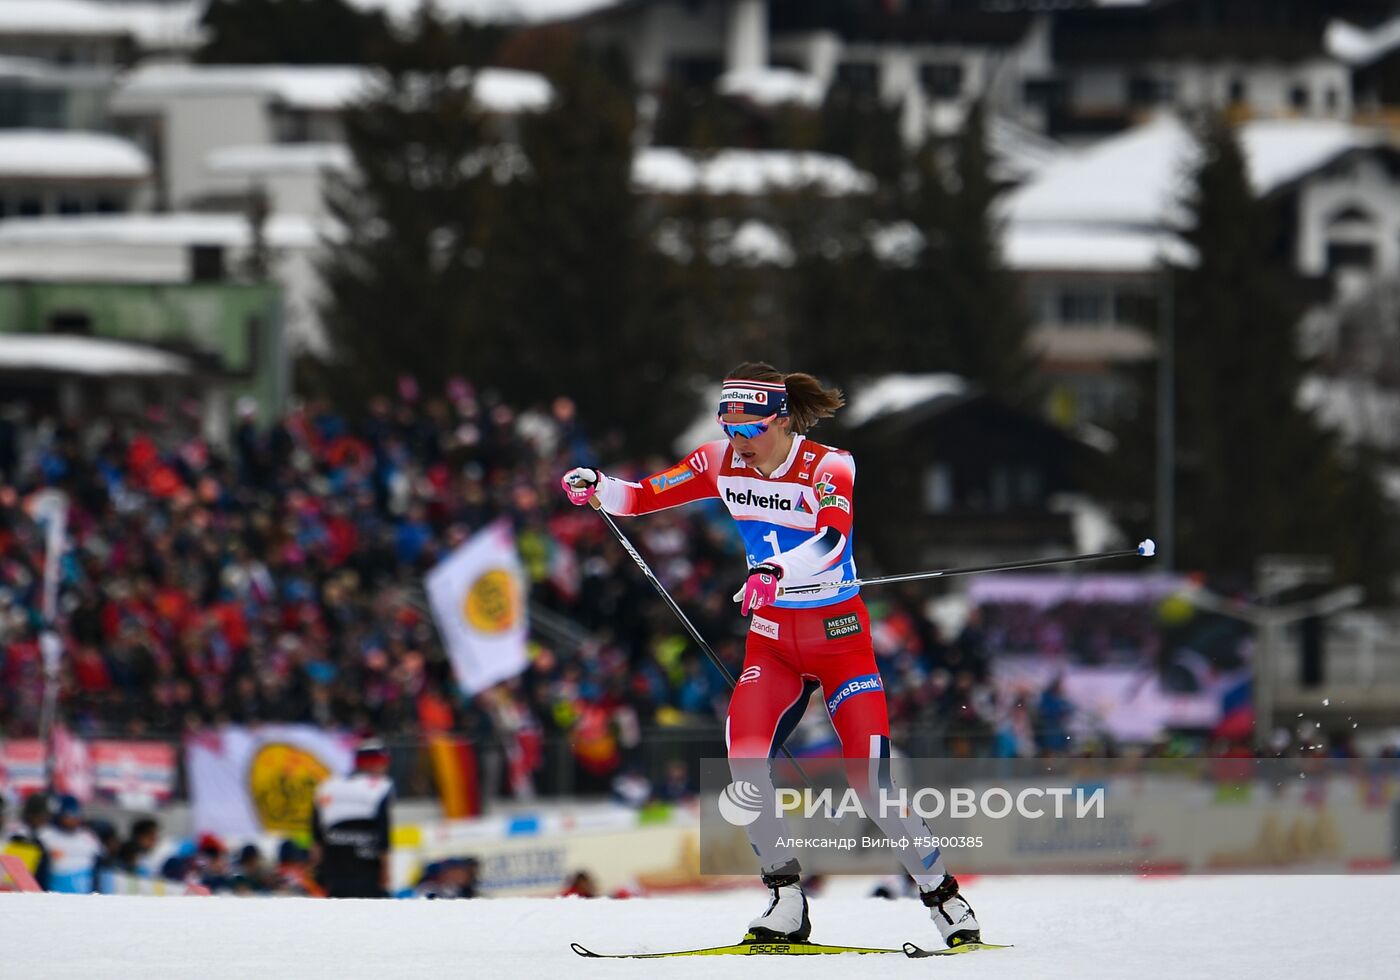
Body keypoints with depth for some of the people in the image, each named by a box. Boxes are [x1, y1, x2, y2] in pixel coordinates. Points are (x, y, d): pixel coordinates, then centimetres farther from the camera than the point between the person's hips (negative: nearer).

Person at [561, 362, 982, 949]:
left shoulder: (830, 468, -18)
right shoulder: (723, 463, -3)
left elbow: (832, 538, -37)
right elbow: (644, 497, 0)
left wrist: (775, 569, -55)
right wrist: (597, 489, -22)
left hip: (840, 636, -4)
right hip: (771, 638, 4)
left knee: (870, 780, -10)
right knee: (745, 756, -20)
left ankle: (942, 893, 11)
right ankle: (786, 902, -11)